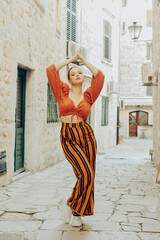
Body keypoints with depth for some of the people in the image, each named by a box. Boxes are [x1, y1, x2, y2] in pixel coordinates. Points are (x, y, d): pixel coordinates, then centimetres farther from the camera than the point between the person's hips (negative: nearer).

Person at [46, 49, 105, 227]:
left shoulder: (88, 96, 11)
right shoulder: (63, 92, 8)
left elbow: (99, 76, 5)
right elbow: (51, 70, 1)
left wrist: (83, 59, 12)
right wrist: (71, 59, 10)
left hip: (87, 135, 3)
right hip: (68, 138, -3)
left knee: (86, 176, 1)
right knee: (86, 174, -16)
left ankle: (76, 211, 21)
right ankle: (71, 203, 9)